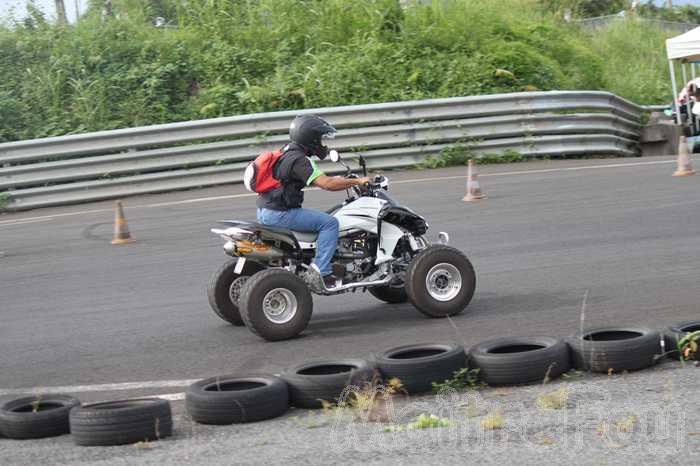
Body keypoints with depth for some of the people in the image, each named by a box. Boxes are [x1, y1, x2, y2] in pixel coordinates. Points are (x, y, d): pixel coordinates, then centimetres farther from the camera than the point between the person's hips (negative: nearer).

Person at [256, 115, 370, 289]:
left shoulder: (287, 152, 14)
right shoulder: (299, 160, -17)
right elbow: (326, 184, -25)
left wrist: (337, 179, 22)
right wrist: (357, 181, -15)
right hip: (280, 214, -10)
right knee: (329, 222, -13)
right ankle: (321, 271, -18)